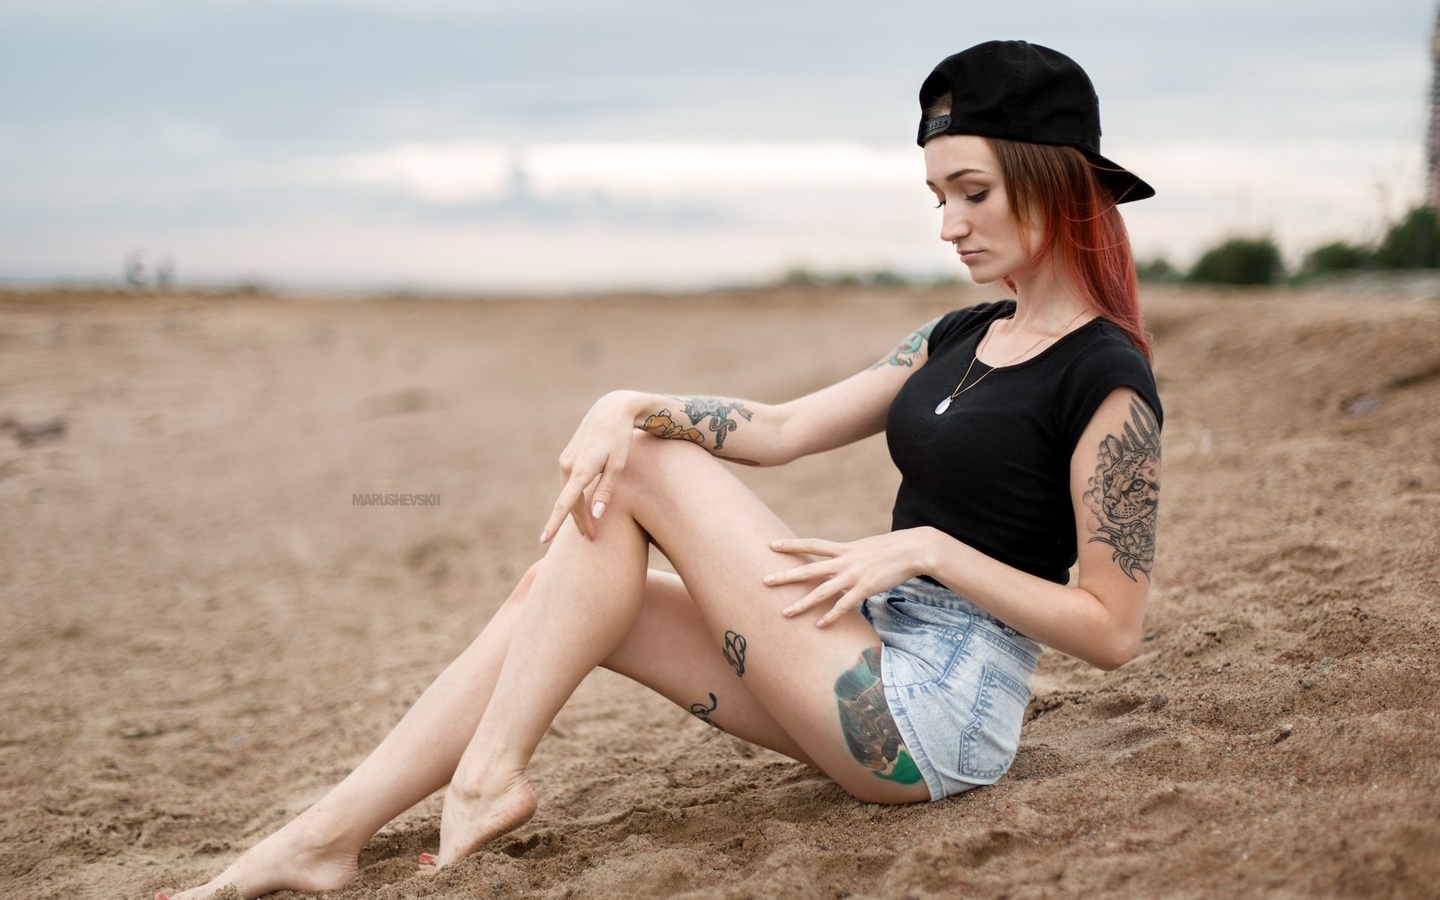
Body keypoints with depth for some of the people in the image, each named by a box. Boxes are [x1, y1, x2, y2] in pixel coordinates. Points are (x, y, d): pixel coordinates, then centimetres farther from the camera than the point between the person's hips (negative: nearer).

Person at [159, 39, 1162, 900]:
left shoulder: (1107, 379, -11)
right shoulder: (957, 339, 14)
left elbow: (1113, 629, -14)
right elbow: (783, 427, 8)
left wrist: (929, 547, -19)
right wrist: (637, 409, -9)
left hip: (934, 720, -8)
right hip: (877, 675, 8)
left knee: (645, 470, -12)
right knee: (570, 567, -4)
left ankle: (486, 778, -7)